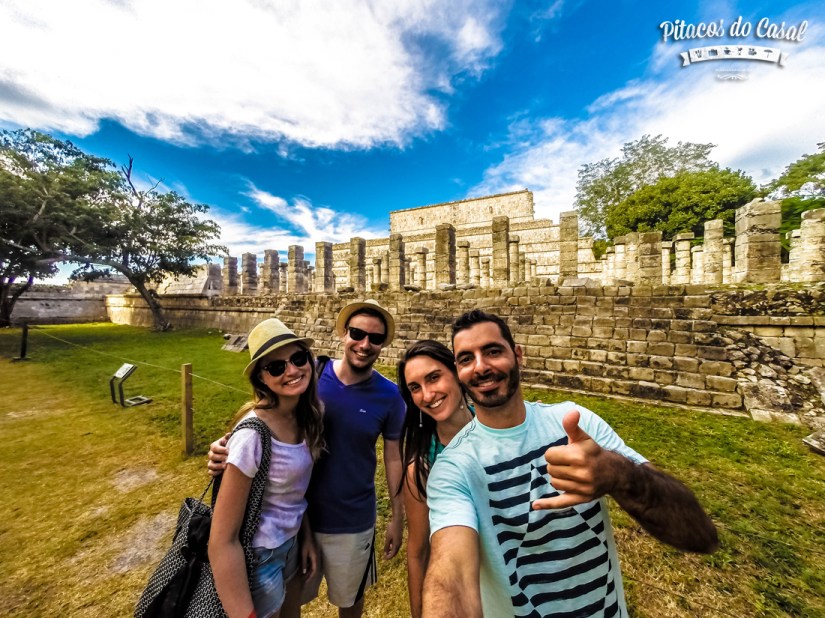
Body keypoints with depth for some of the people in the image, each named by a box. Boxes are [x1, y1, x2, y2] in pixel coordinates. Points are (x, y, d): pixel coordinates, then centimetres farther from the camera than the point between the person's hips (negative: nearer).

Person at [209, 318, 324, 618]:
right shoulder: (253, 434, -32)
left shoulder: (305, 416, -10)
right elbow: (222, 541, -24)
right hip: (258, 558, -7)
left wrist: (306, 535, 6)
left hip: (289, 544, 7)